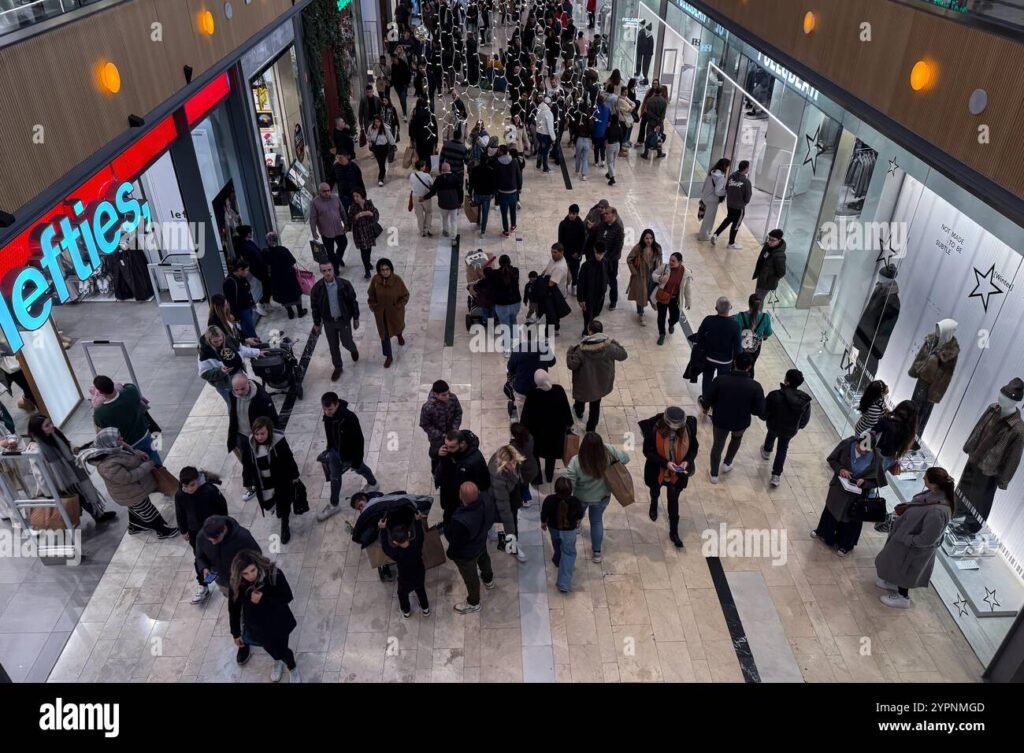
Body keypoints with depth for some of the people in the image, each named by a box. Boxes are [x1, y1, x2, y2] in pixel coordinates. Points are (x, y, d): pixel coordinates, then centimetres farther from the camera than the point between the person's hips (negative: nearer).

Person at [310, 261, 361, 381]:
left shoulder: (344, 284, -19)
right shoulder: (317, 288, -16)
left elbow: (353, 301, -7)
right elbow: (315, 307, -3)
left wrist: (356, 318, -2)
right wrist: (317, 324, 3)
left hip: (344, 320, -1)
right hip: (328, 322, 1)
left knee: (346, 343, 11)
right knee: (333, 346, 14)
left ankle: (353, 350, 49)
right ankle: (338, 367, 36)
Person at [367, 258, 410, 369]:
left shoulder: (397, 280, -24)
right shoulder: (375, 280, -17)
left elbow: (405, 295, -12)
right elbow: (371, 295, 0)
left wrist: (399, 306, -18)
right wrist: (373, 306, -6)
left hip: (395, 311, -1)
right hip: (381, 312, 1)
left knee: (397, 326, 29)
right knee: (384, 334, 9)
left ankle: (400, 335, 67)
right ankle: (388, 357, 24)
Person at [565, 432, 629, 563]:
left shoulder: (576, 462, -37)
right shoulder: (608, 452, -31)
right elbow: (625, 458, -15)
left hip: (581, 497, -2)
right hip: (602, 496, 2)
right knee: (597, 521, 28)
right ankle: (597, 552, 42)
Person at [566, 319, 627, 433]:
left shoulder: (582, 349, -29)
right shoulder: (609, 347, -23)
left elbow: (571, 365, -22)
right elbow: (623, 355, -7)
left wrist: (570, 352, -6)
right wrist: (614, 343, 6)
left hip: (584, 383, -2)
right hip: (601, 382, 2)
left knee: (581, 397, 32)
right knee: (596, 405, 24)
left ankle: (579, 412, 62)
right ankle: (591, 428, 38)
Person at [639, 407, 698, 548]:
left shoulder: (688, 429, -21)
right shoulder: (654, 429, -29)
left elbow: (693, 448, -5)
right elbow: (647, 451, -20)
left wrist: (687, 461, -23)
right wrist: (665, 463, -29)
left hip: (677, 474, 0)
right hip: (657, 471, 0)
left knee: (673, 500, 11)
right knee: (655, 491, 29)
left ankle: (674, 532, 28)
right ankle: (654, 505, 65)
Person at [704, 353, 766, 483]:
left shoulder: (720, 379, -23)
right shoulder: (755, 386, -23)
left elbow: (707, 400, -14)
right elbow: (760, 411, -16)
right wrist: (746, 408, 4)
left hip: (720, 421, 0)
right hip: (741, 423, 1)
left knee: (718, 445, 24)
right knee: (737, 438, 36)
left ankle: (714, 475, 39)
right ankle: (727, 464, 47)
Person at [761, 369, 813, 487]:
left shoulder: (775, 395, -34)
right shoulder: (805, 400, -22)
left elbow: (764, 413, -21)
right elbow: (805, 420, -8)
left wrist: (768, 418, 3)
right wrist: (799, 426, 14)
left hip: (773, 426, -1)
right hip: (790, 430, 1)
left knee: (771, 435, 35)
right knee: (783, 448, 26)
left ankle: (767, 452, 65)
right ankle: (776, 476, 25)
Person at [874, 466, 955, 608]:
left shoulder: (937, 512, -42)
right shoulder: (935, 493, -17)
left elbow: (926, 539, -32)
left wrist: (903, 539, -19)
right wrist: (905, 507, -8)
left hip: (914, 548, -8)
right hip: (907, 536, 8)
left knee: (902, 569, 19)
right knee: (896, 564, 31)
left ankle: (903, 598, 43)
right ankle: (893, 583, 56)